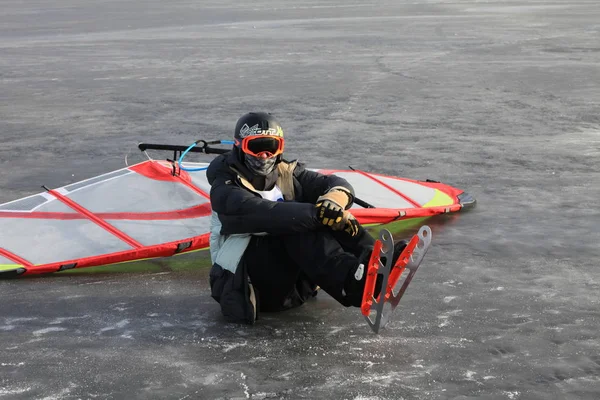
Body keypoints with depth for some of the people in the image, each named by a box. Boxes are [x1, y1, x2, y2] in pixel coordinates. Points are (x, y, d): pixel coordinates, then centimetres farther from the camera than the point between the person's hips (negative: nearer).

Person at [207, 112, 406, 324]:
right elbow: (264, 214, -27)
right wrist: (318, 214, -37)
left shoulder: (287, 174, 12)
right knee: (298, 226, -30)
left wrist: (335, 198, -27)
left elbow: (340, 185, -1)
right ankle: (355, 284, -55)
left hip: (293, 280, 5)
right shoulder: (225, 189, -6)